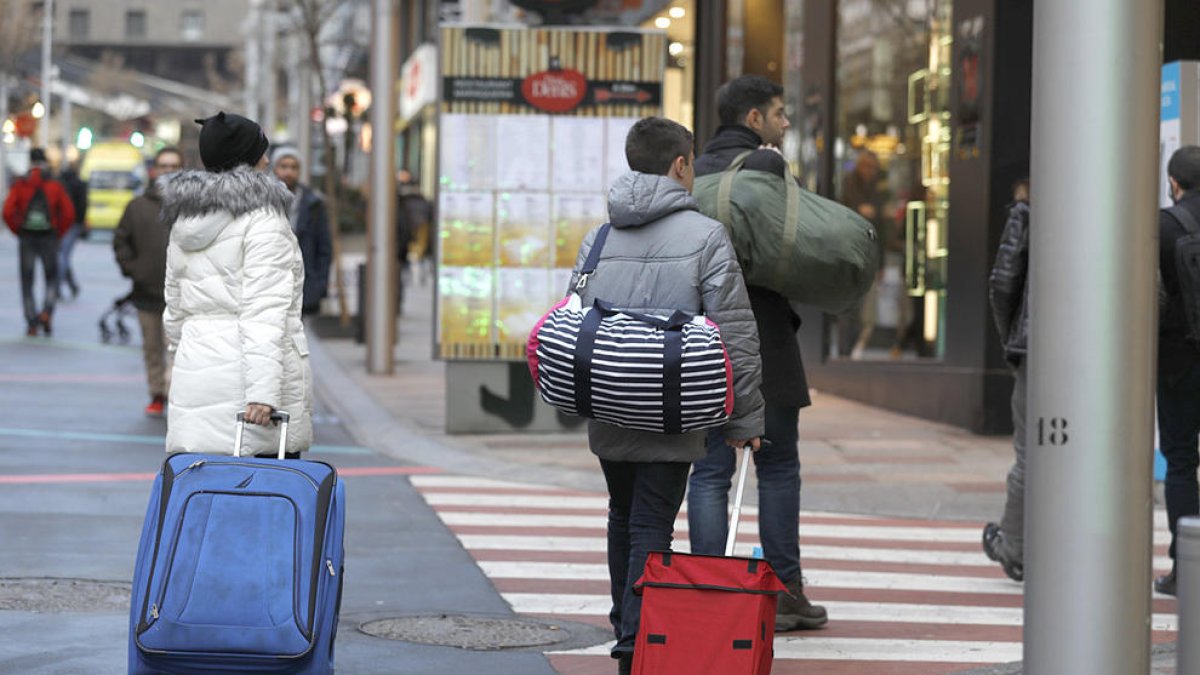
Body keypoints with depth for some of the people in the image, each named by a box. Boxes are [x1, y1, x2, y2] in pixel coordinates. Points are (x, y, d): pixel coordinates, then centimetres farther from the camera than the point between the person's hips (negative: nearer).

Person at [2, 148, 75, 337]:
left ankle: (32, 323, 4)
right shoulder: (54, 186, -1)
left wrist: (18, 231, 3)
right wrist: (58, 233, 5)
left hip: (26, 238, 0)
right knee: (52, 278, 14)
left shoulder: (19, 185, -2)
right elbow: (69, 213, -7)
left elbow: (8, 212, -11)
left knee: (27, 282, 9)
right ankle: (47, 311, -10)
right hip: (49, 239, 0)